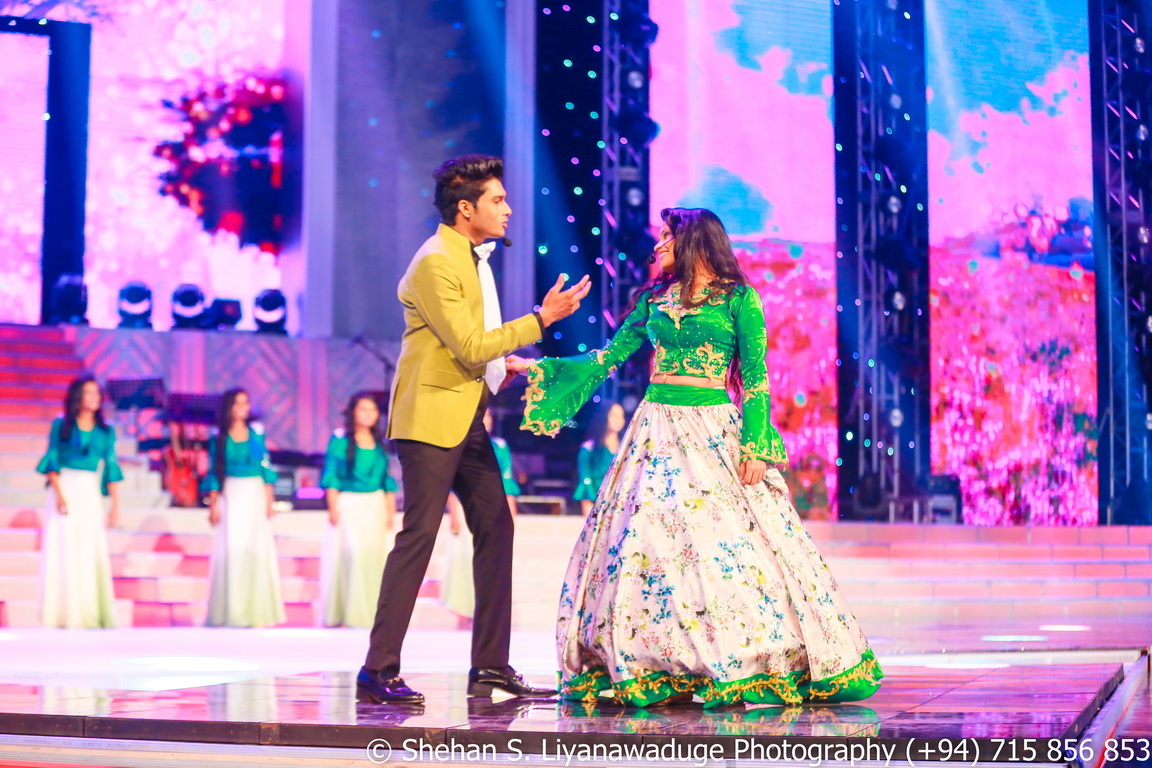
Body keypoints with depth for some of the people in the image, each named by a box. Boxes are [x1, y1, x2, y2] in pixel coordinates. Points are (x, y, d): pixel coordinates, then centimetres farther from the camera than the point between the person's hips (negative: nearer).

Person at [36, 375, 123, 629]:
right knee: (63, 551, -4)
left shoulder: (105, 431, 9)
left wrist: (115, 504, 0)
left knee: (92, 553, -1)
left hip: (91, 495, 2)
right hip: (64, 490, -2)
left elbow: (111, 468, 6)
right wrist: (59, 494, -14)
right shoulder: (61, 425, 2)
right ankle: (63, 614, -1)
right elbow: (52, 461, -2)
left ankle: (90, 613, 5)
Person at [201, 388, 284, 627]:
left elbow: (266, 466, 6)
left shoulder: (256, 433, 6)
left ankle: (257, 610, 9)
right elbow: (214, 472, 3)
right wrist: (213, 505, -3)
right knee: (230, 549, -3)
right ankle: (230, 612, 4)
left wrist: (269, 500, 1)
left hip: (255, 496, 1)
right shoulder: (219, 436, 2)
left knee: (257, 550, 1)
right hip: (230, 497, -1)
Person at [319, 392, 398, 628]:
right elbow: (331, 476, -3)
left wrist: (391, 511, 8)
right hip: (348, 505, -4)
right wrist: (333, 508, -10)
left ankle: (371, 611, 7)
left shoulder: (380, 444, 11)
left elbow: (388, 480, 13)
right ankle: (343, 611, -5)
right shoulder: (340, 440, -1)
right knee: (351, 553, -13)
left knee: (375, 553, 0)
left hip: (375, 507, 4)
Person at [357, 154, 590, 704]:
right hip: (432, 417, -10)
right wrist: (542, 318, -16)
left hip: (468, 418, 10)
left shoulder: (475, 257, 15)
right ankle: (378, 671, -5)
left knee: (495, 529, 8)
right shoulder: (435, 264, -15)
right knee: (419, 535, -10)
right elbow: (470, 346, -20)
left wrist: (503, 363, 12)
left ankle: (491, 666, 15)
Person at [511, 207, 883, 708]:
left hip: (714, 431, -4)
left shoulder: (738, 298, 0)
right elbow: (609, 357, 15)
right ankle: (644, 668, 8)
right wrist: (539, 368, 9)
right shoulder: (655, 299, 14)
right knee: (644, 543, 0)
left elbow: (756, 379, -3)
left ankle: (750, 664, 1)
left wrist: (756, 446, -12)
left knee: (728, 543, -9)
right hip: (658, 427, 5)